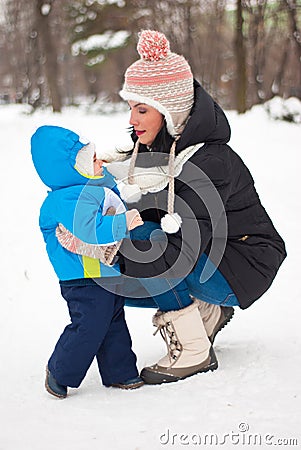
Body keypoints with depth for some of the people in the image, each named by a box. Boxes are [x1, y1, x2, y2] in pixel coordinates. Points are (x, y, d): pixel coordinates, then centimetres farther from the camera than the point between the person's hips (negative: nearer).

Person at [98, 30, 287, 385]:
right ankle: (208, 310, 13)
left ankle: (193, 352, -15)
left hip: (241, 267, -8)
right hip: (200, 259, 8)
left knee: (142, 240, -27)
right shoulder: (151, 146, -3)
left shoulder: (209, 163, -28)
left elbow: (181, 248, -34)